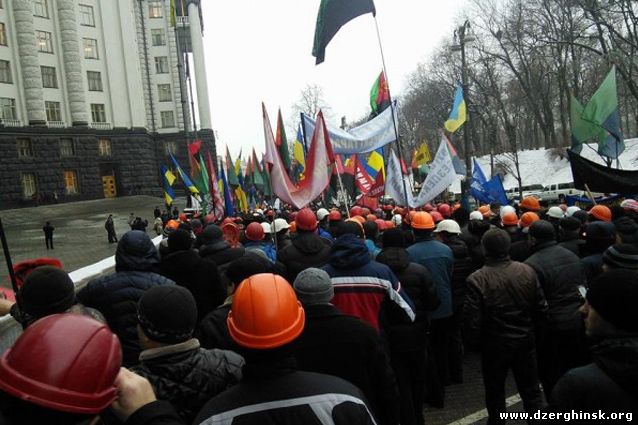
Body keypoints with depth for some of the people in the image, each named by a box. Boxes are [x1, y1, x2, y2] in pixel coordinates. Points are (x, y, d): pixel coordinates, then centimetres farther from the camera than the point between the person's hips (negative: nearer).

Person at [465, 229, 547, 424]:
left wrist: (476, 339, 1)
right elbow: (541, 309, -5)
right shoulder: (527, 271, -13)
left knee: (495, 393, 18)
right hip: (525, 340, 3)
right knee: (531, 390, 20)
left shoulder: (477, 279, -24)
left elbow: (473, 321, -21)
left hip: (494, 344, -3)